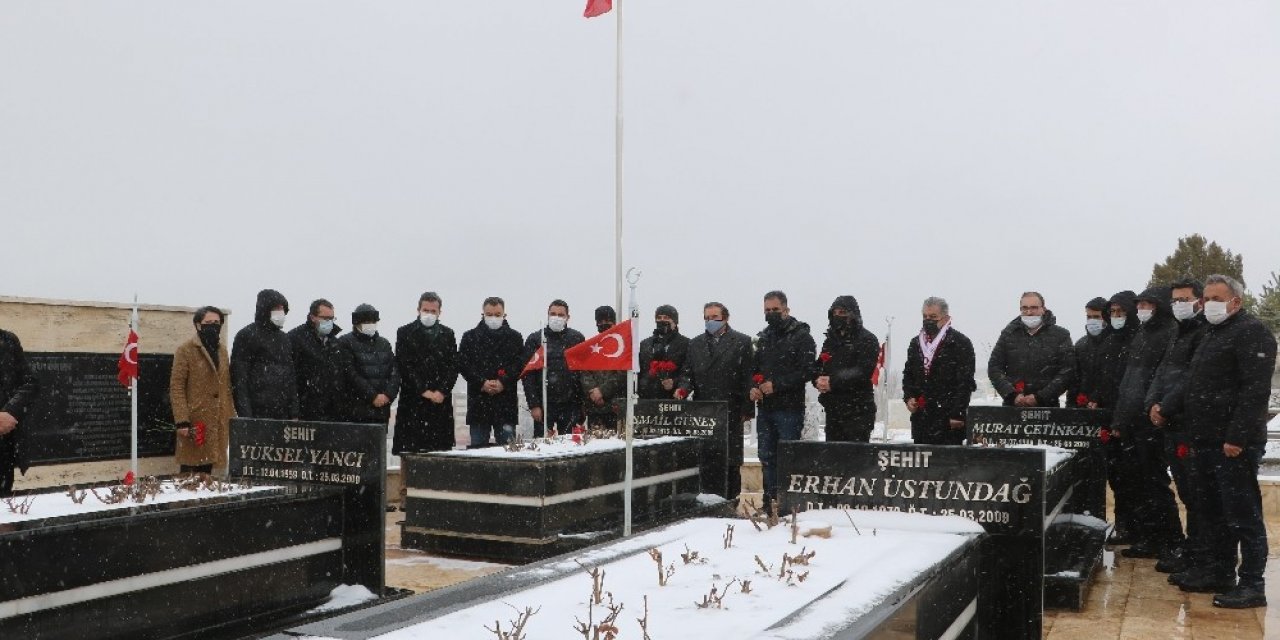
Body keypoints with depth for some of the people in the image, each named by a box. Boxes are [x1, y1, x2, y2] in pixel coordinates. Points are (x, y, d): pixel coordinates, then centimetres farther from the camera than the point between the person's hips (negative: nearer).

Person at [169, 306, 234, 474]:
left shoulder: (222, 349, 15)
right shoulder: (185, 350, -4)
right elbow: (176, 387, -9)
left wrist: (231, 416, 14)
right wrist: (181, 421, -16)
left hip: (218, 422, 6)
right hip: (195, 421, -5)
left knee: (207, 469, 8)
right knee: (190, 471, -3)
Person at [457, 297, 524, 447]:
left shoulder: (514, 337, 9)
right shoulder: (470, 337, 10)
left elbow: (520, 364, 0)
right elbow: (462, 364, 1)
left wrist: (504, 382, -13)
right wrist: (481, 382, -11)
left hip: (506, 400, 0)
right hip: (478, 400, 0)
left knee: (507, 445, 1)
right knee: (478, 445, 5)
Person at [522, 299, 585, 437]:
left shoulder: (577, 338, 6)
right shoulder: (535, 339, 3)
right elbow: (528, 374, -1)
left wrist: (583, 402, 0)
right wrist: (533, 405, -8)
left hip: (571, 405, 1)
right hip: (544, 404, -1)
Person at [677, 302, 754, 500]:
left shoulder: (742, 342, 4)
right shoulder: (695, 343, 17)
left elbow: (748, 376, -2)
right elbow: (687, 372, 13)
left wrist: (746, 409, -8)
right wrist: (683, 387, -9)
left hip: (730, 410, -3)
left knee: (730, 461, 0)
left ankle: (730, 502, 7)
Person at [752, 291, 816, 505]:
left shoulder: (801, 336, -4)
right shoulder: (764, 337, 18)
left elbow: (806, 371, -13)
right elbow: (756, 368, 23)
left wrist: (776, 385, -17)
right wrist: (753, 387, 2)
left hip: (789, 408, -7)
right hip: (765, 408, 7)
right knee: (767, 456, 10)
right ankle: (770, 502, 18)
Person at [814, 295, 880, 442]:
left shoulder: (867, 340, -4)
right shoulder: (830, 339, 18)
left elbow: (863, 371, -16)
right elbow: (818, 366, 15)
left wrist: (833, 382, -19)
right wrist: (819, 380, -8)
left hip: (857, 410, -7)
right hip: (833, 408, 7)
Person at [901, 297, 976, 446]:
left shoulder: (960, 343, -4)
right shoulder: (916, 343, 17)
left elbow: (965, 381, -10)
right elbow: (908, 374, 23)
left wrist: (957, 414, -16)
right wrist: (908, 397, 4)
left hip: (948, 418, -6)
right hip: (920, 416, 6)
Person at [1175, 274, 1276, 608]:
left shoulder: (1252, 332, -10)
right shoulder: (1212, 334, 20)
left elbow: (1255, 390, -19)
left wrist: (1237, 437, -24)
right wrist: (1196, 435, 18)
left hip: (1235, 444, -10)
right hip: (1208, 441, 10)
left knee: (1243, 515, -5)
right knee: (1214, 512, 16)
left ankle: (1252, 585, 1)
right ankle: (1219, 572, 26)